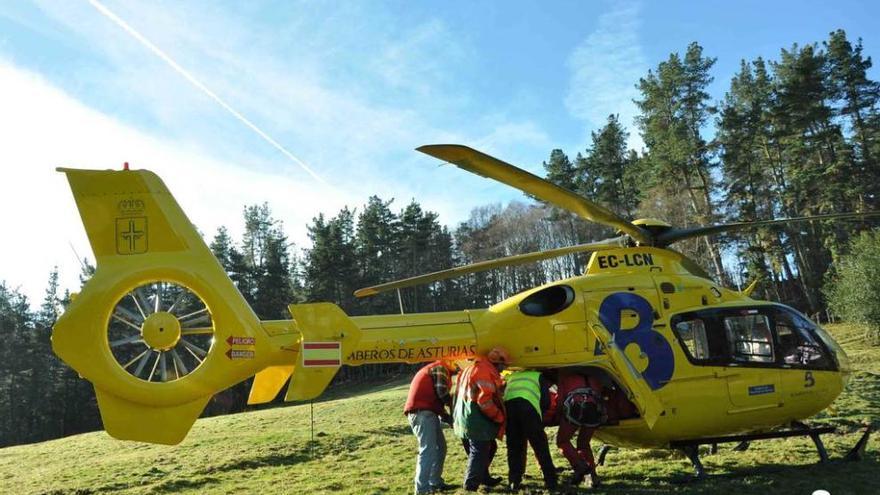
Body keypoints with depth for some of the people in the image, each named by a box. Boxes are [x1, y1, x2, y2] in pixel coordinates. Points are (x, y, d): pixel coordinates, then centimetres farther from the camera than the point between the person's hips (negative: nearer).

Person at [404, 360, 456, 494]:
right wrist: (454, 406, 4)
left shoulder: (435, 370, 28)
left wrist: (449, 418, 14)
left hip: (427, 412, 10)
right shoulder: (440, 368, -2)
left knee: (440, 447, 16)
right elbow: (442, 392, -14)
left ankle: (435, 482, 23)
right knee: (428, 450, -13)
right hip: (422, 412, -10)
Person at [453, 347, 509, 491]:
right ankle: (471, 486, 0)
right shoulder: (486, 371, -18)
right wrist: (499, 417, -12)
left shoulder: (473, 366, 16)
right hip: (476, 422, -10)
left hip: (463, 419, 10)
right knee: (479, 453, -3)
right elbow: (485, 400, -23)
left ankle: (484, 478, 35)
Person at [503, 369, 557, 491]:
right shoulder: (539, 376, 29)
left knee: (513, 447, 15)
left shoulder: (512, 376, 38)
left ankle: (514, 481, 12)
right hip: (528, 405, -3)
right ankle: (550, 481, 11)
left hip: (508, 405, 3)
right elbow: (546, 402, 19)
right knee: (540, 445, 9)